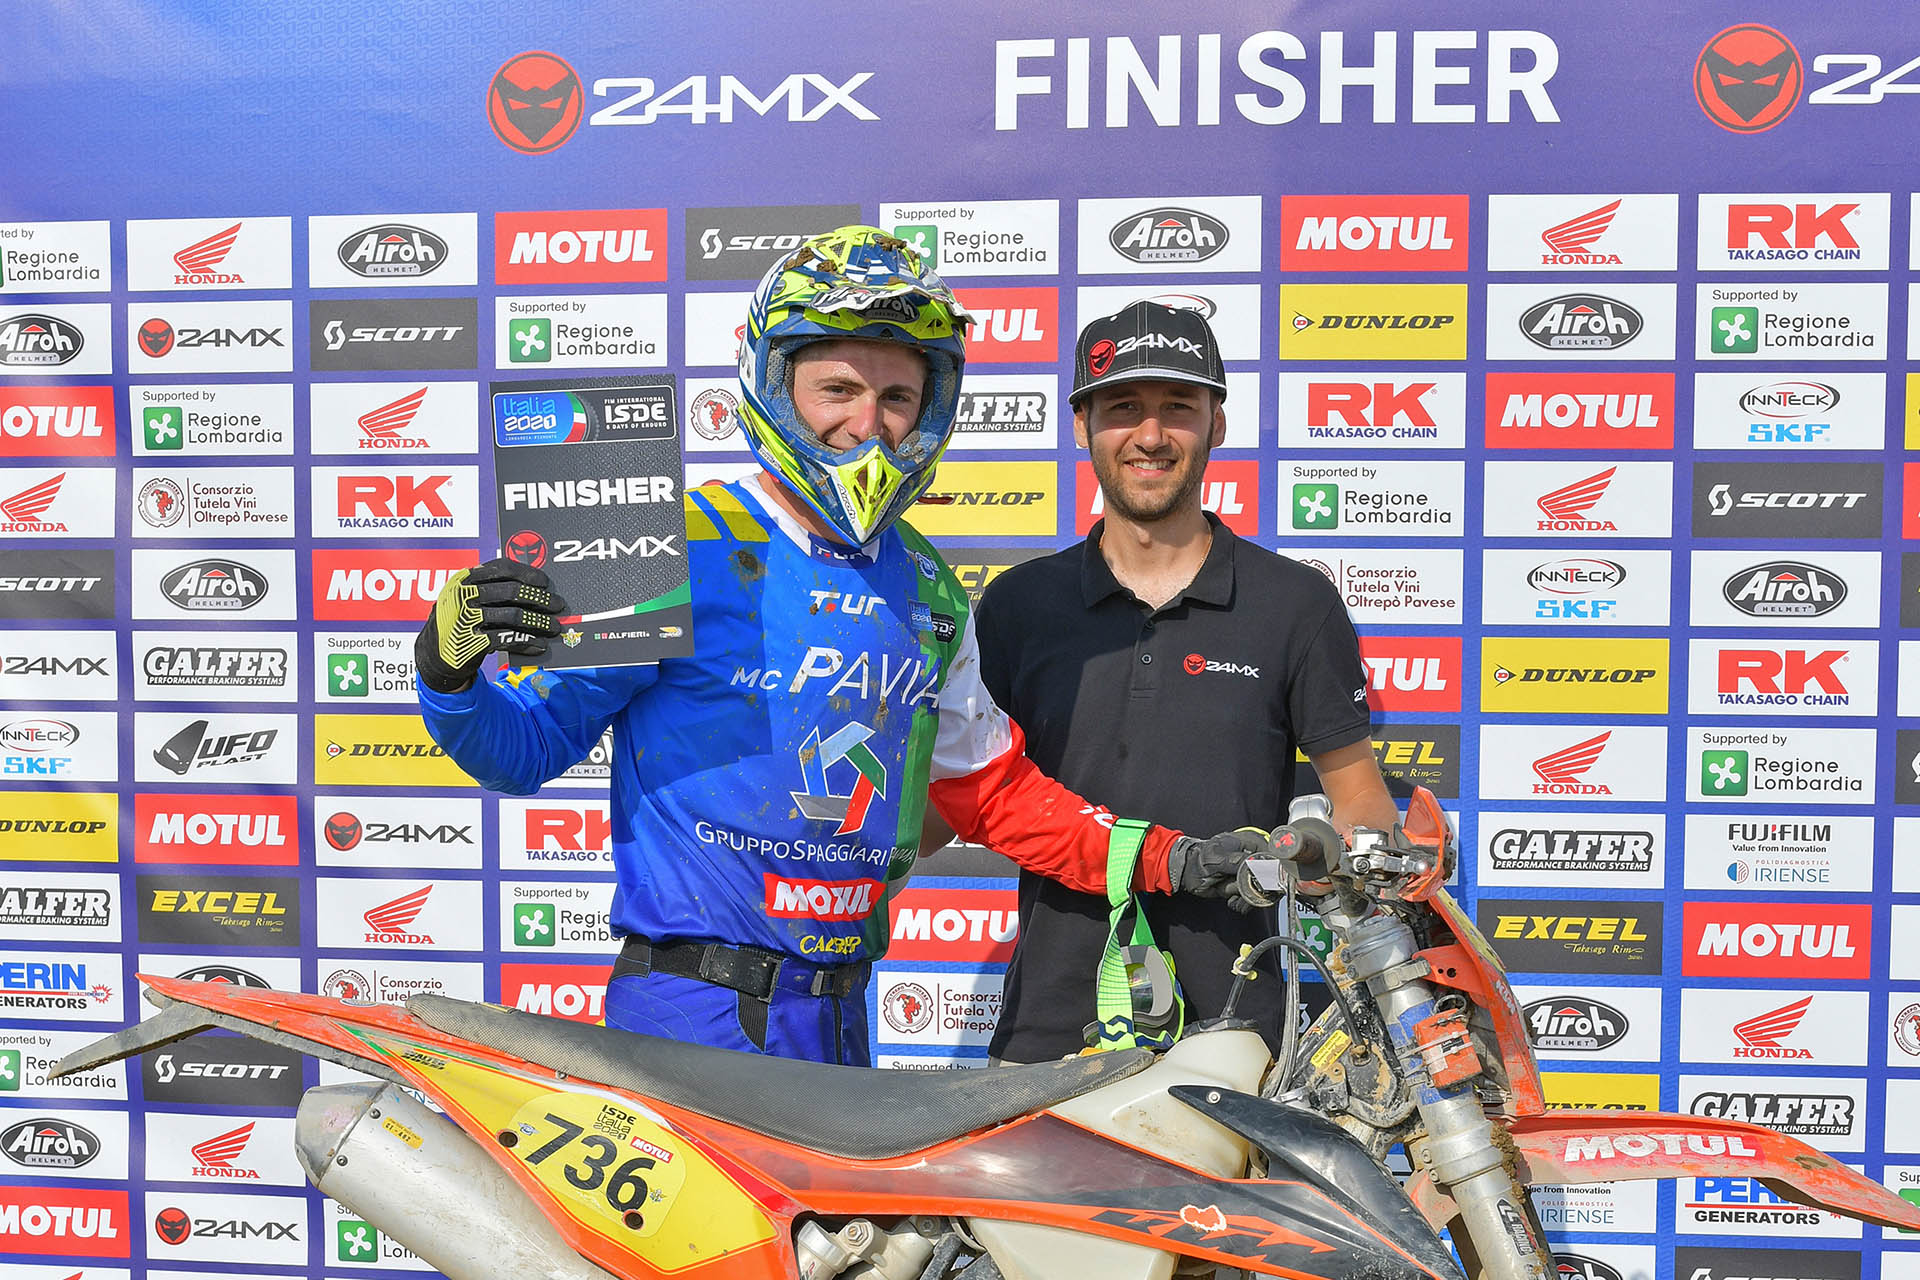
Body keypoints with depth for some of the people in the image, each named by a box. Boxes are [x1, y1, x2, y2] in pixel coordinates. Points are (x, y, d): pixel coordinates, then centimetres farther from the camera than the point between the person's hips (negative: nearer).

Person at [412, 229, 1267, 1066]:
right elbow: (524, 744, -8)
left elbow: (987, 784, 16)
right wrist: (451, 674, -29)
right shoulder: (680, 552, -12)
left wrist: (1161, 860, 9)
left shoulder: (929, 594, 7)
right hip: (692, 1015, -5)